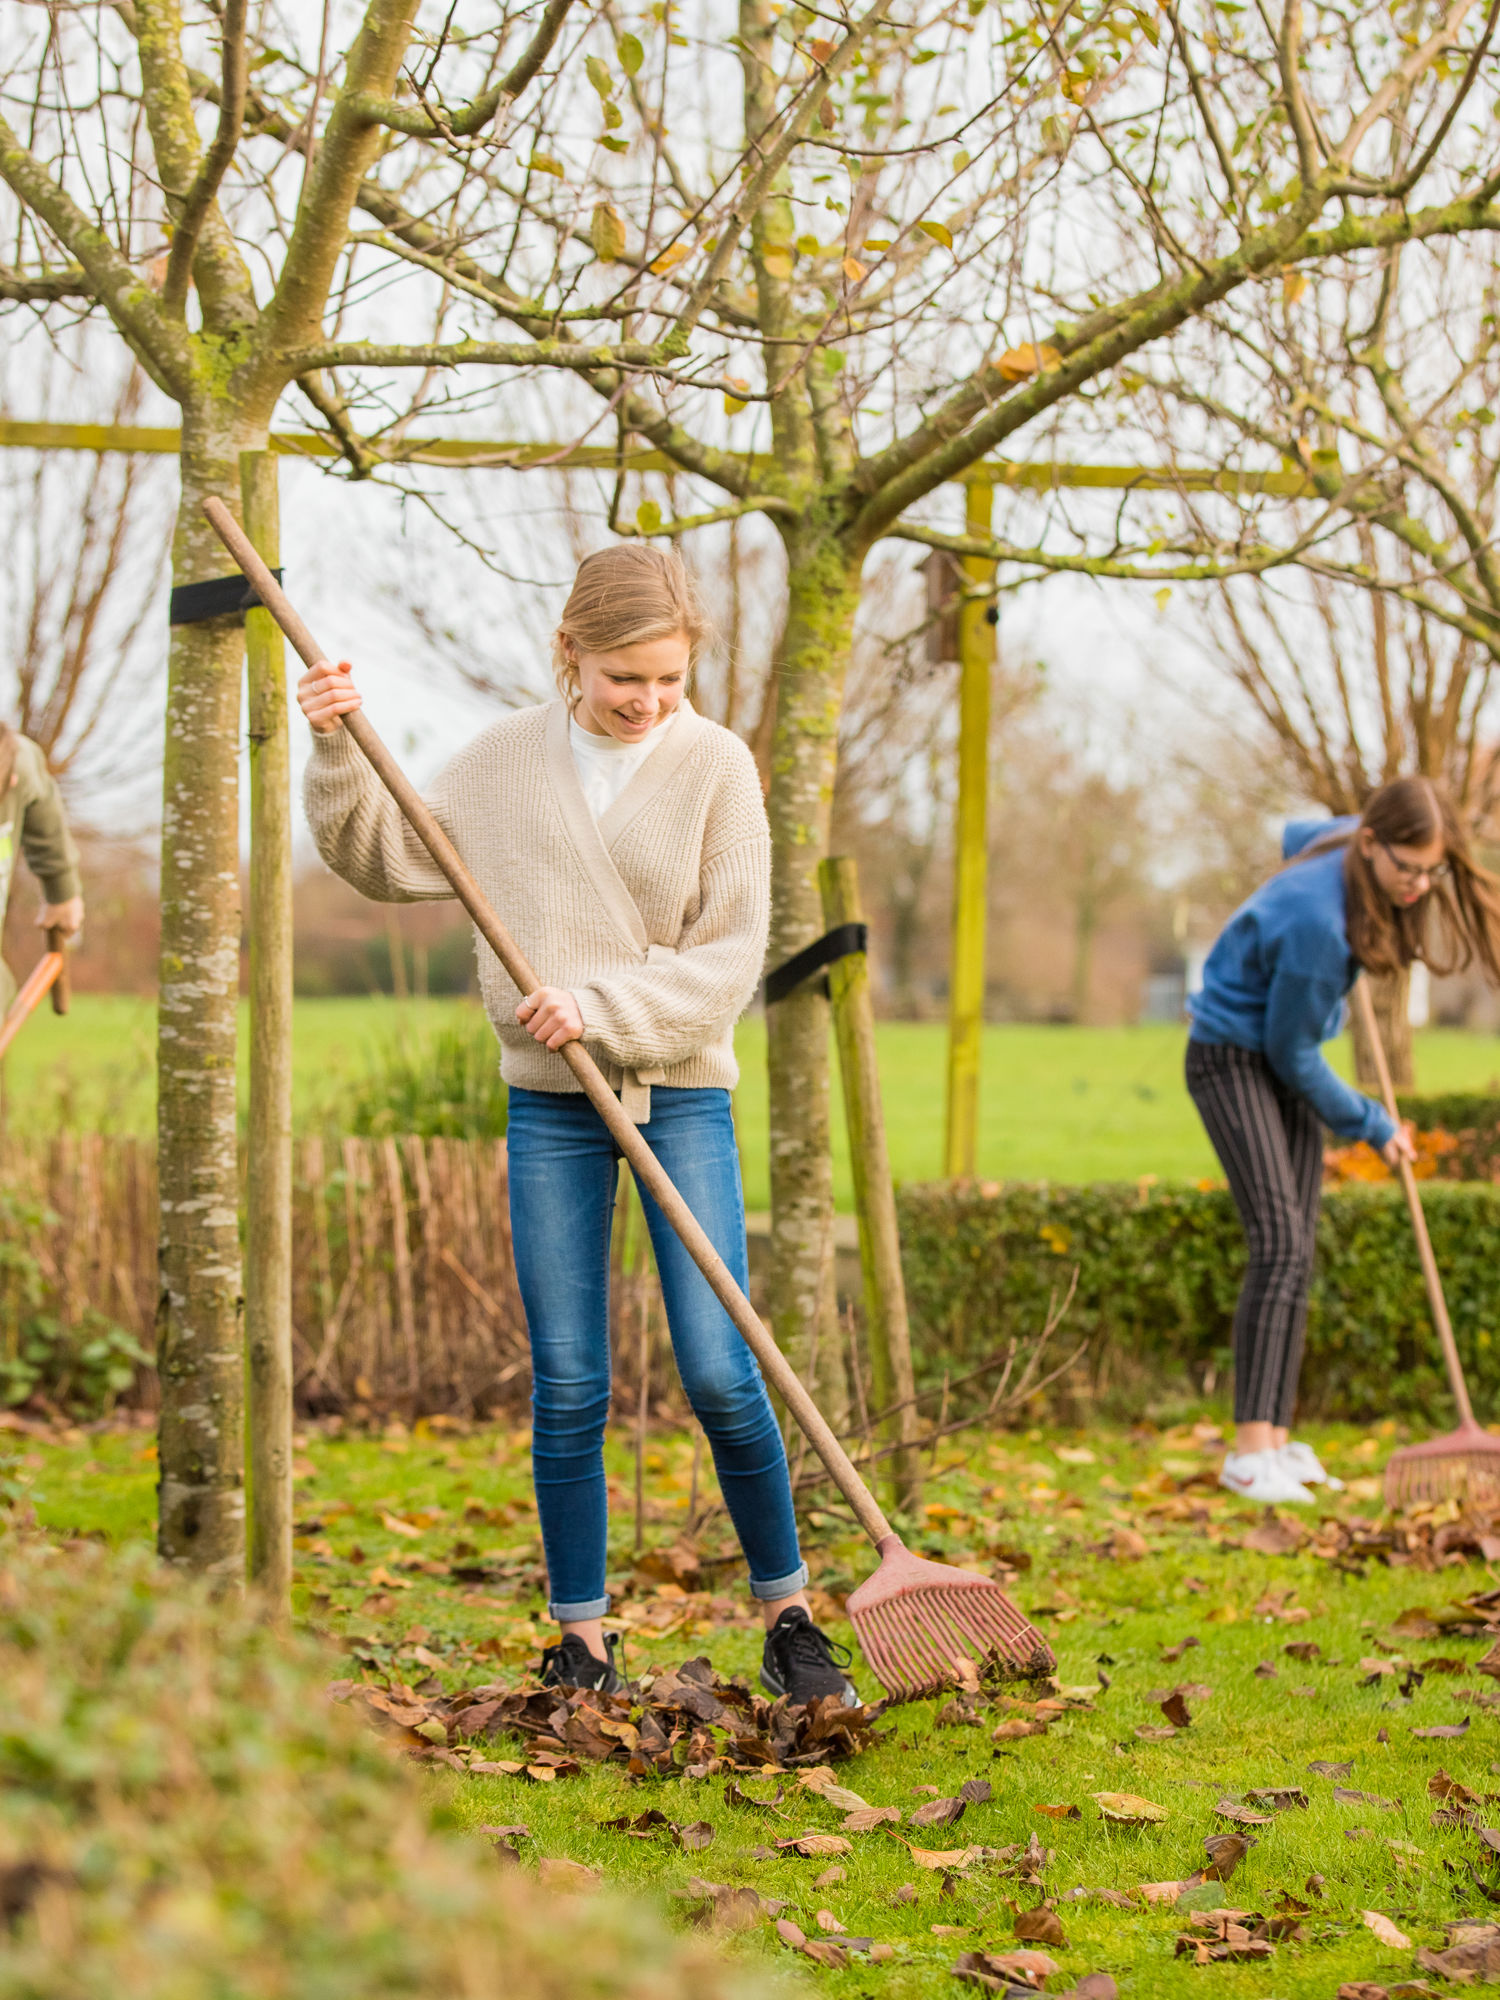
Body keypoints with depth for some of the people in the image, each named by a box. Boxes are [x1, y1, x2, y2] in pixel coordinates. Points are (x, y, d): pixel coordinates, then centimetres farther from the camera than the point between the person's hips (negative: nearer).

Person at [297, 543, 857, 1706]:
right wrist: (342, 753, 2)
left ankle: (789, 1617, 10)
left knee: (717, 1371, -7)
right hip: (549, 1102, 2)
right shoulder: (508, 759, 4)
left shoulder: (715, 766, -4)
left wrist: (604, 1009, -17)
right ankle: (583, 1641, 14)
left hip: (681, 1092, -2)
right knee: (567, 1386, 3)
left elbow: (727, 959, -7)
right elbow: (388, 862, 16)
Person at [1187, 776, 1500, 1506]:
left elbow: (1298, 835, 20)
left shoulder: (1344, 842, -8)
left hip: (1289, 1062, 9)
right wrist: (1370, 1126, -8)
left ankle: (1277, 1438, 5)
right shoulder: (1315, 920, -32)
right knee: (1279, 1242, -19)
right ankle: (1249, 1449, -21)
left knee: (1298, 1253, 3)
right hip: (1231, 1056, -9)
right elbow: (1291, 1051, -20)